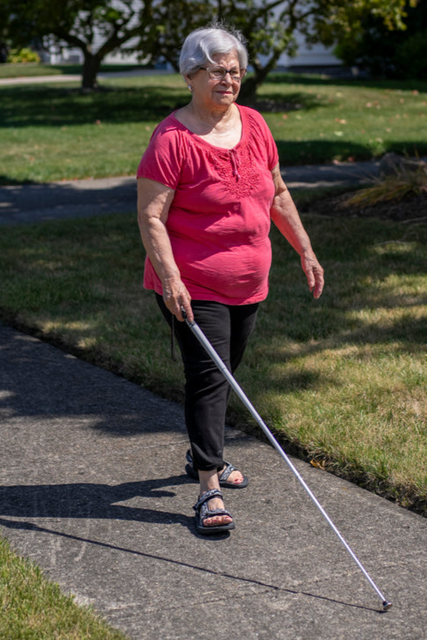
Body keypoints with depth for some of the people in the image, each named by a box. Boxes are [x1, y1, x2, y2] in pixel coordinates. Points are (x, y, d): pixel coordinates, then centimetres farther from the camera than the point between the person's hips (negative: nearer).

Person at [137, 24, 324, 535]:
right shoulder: (172, 139, -16)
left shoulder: (253, 125, 5)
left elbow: (277, 194, 16)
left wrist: (305, 251, 16)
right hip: (192, 288, -7)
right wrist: (170, 278, -28)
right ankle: (209, 490, -6)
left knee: (223, 374, 18)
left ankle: (201, 453, 39)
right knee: (208, 378, -9)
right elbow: (150, 216, -18)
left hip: (248, 285, 7)